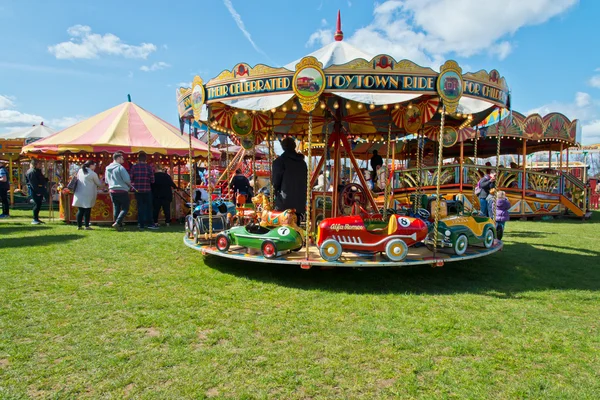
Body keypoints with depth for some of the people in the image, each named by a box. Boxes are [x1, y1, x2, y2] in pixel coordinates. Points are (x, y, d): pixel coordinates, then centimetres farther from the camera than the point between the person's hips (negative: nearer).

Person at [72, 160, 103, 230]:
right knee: (87, 210, 0)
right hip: (88, 195, -6)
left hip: (79, 194, 6)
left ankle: (79, 226, 12)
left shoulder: (80, 171, 9)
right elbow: (99, 184, 1)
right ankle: (87, 226, 3)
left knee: (80, 210, 9)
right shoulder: (92, 174, -9)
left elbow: (78, 180, 20)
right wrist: (101, 182, 24)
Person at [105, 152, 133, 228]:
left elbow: (106, 181, 18)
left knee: (116, 208, 12)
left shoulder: (107, 168, 10)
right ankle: (117, 222, -16)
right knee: (125, 208, -1)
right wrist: (130, 185, 3)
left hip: (112, 191, 7)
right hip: (122, 191, -7)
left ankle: (118, 225, 15)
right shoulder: (120, 167, -13)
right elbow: (127, 179, -16)